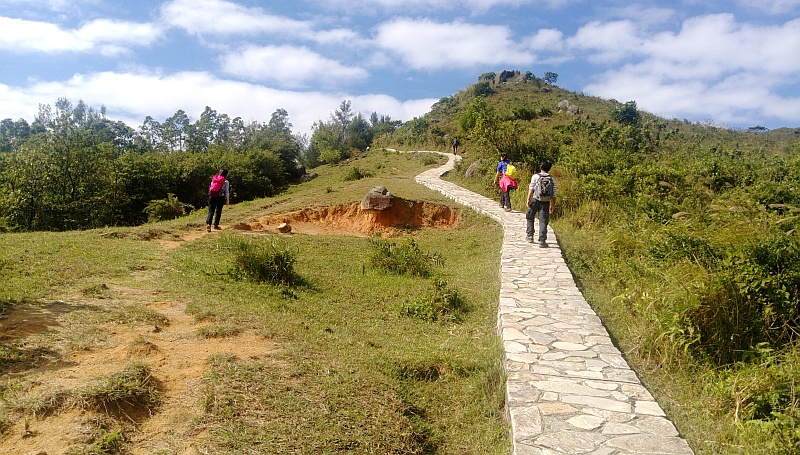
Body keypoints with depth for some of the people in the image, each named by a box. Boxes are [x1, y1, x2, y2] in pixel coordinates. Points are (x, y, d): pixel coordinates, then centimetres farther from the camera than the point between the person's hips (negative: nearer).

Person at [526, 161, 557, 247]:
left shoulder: (535, 176, -1)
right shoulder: (552, 179, 5)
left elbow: (531, 188, -9)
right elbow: (554, 194, 5)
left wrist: (528, 199, -7)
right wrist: (553, 205, 12)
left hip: (535, 200, -1)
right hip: (546, 202, 1)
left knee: (530, 218, 18)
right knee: (543, 221, 1)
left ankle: (530, 236, 19)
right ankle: (542, 240, -4)